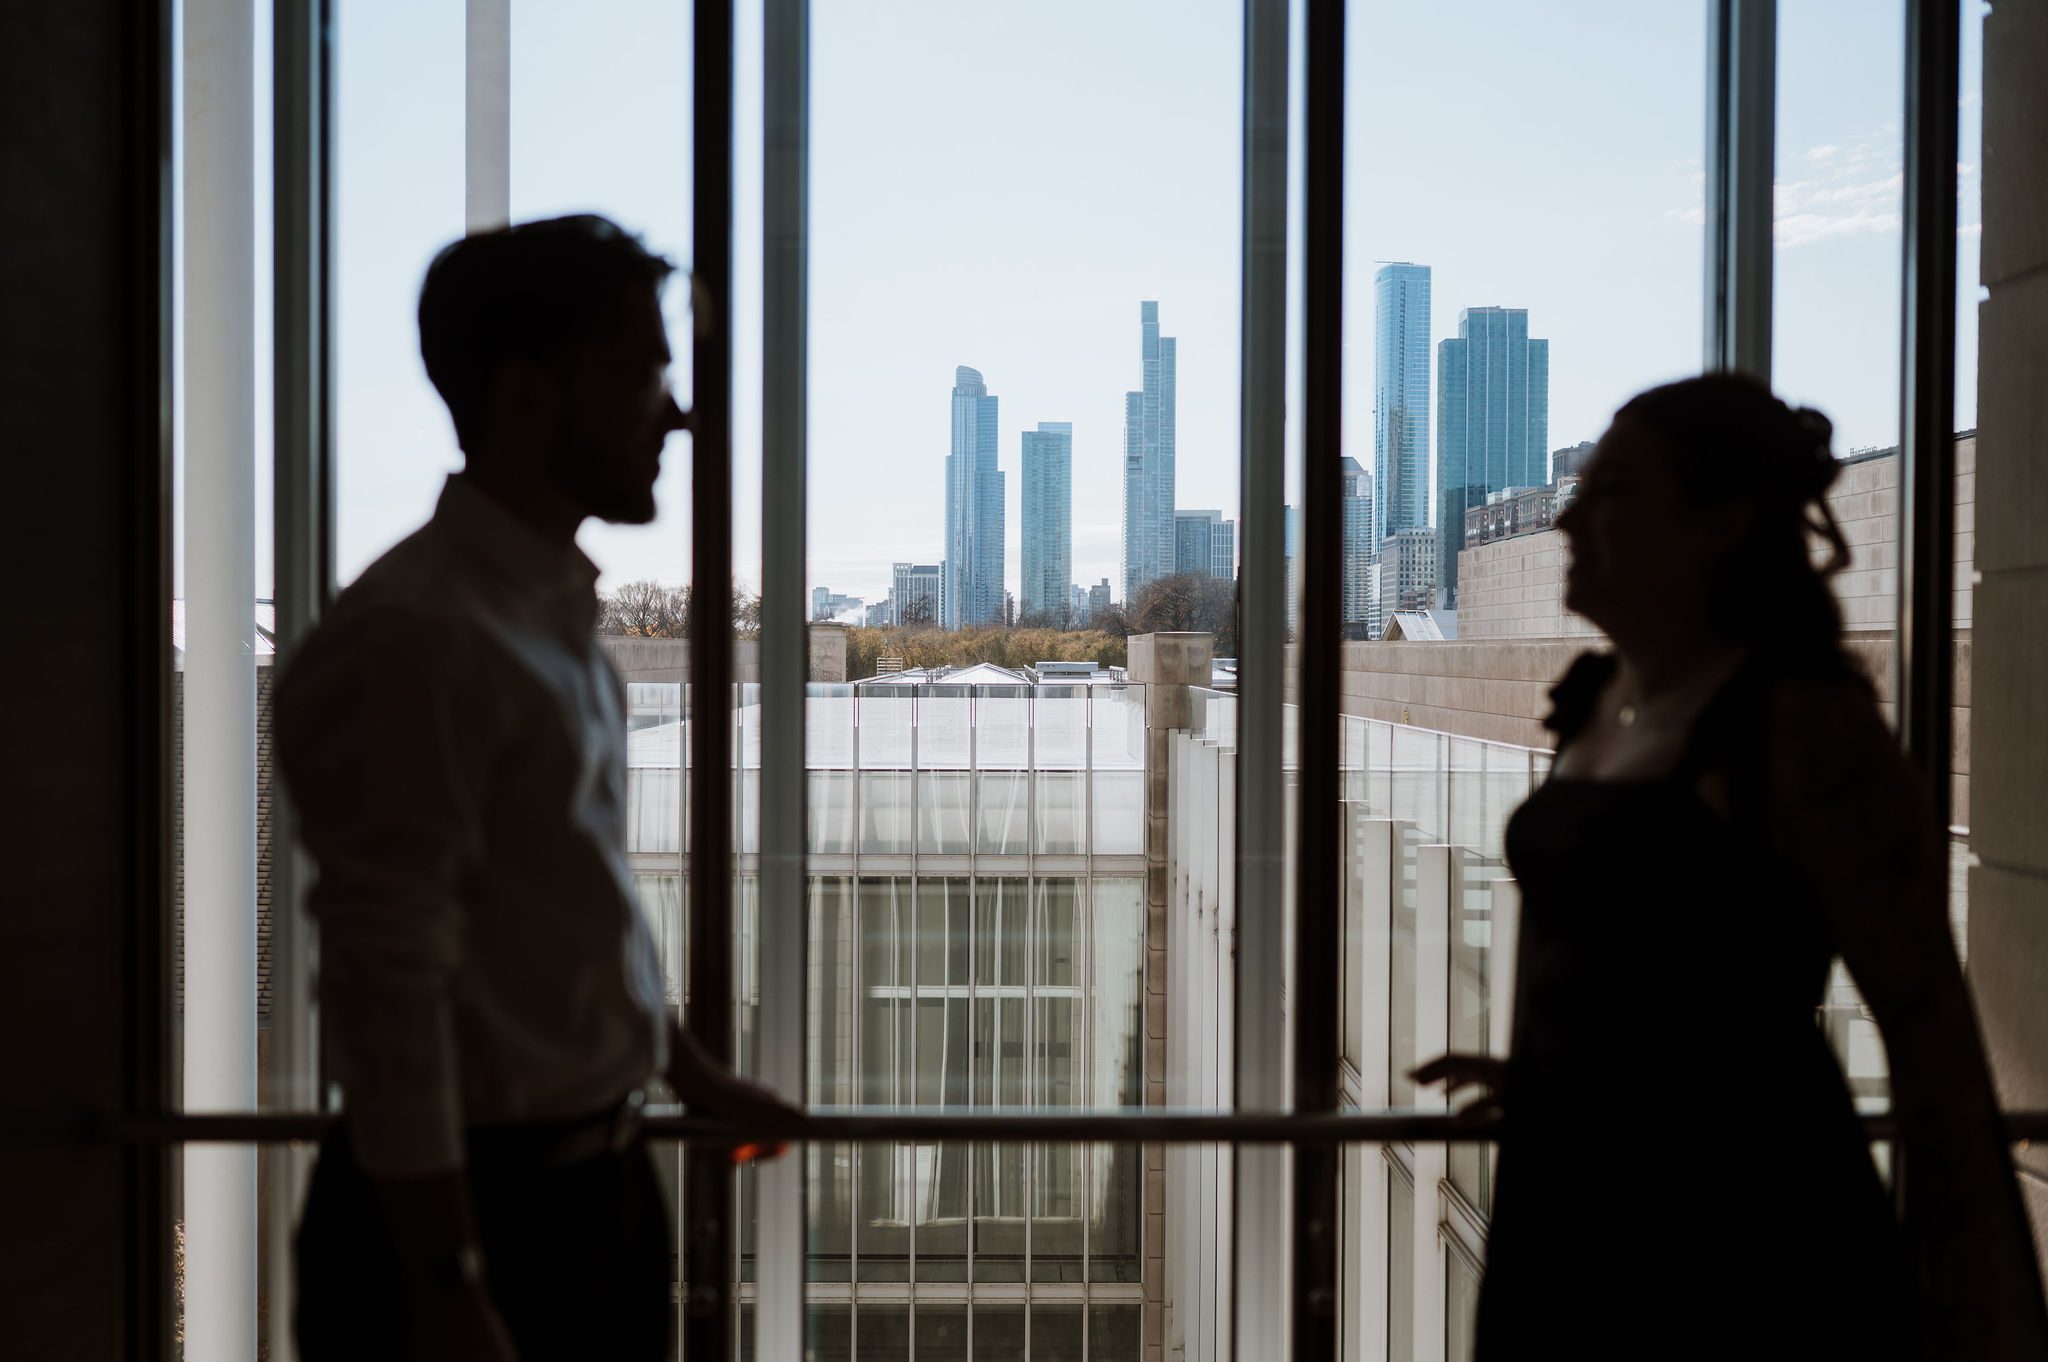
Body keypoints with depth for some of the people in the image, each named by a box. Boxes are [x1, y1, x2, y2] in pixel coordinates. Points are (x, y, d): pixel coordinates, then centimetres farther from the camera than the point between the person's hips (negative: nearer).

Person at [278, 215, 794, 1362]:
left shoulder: (562, 614, 8)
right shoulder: (413, 641, -20)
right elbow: (389, 986, -22)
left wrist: (690, 1068, 26)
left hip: (604, 1177, 8)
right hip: (475, 1203, -8)